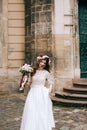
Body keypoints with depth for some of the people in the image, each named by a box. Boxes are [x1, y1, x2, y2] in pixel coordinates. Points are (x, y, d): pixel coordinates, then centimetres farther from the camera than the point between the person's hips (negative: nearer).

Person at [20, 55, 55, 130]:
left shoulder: (46, 72, -1)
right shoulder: (33, 71, 3)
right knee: (31, 112, 2)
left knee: (42, 112, 1)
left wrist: (48, 92, -2)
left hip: (42, 94, -2)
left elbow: (51, 83, 7)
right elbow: (29, 82, 10)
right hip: (33, 93, 2)